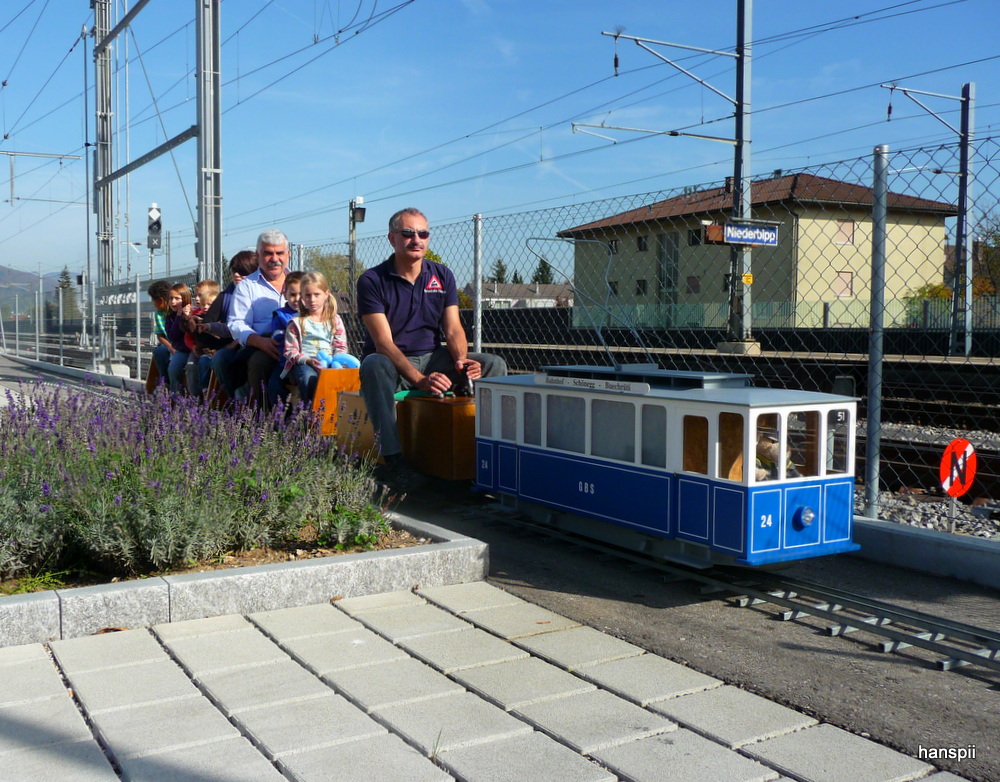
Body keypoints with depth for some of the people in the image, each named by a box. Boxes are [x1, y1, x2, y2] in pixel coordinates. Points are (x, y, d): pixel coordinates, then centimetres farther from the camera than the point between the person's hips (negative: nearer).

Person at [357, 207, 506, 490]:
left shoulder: (442, 276, 6)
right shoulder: (372, 281, -9)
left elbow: (453, 330, 1)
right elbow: (384, 342, -18)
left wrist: (461, 361, -22)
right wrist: (419, 379, -33)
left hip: (433, 358, 4)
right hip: (392, 365, -4)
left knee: (494, 365, -16)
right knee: (375, 365, -39)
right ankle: (393, 459, -38)